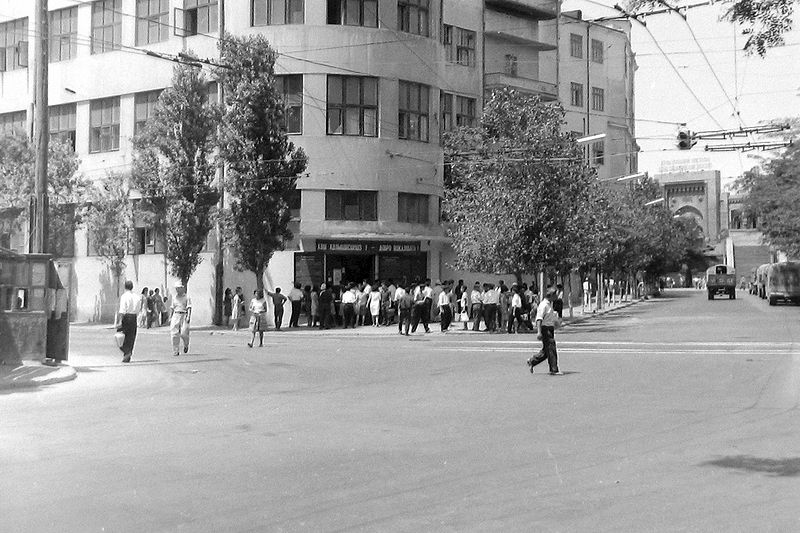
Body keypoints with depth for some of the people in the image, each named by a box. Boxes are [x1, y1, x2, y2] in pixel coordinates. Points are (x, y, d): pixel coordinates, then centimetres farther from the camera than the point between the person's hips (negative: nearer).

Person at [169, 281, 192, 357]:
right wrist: (170, 317, 18)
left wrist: (188, 317, -19)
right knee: (174, 334, -6)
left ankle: (186, 345, 20)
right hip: (175, 316, 4)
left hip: (184, 315, -4)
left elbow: (189, 308, -6)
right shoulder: (174, 298, 16)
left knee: (183, 333, -13)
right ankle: (175, 351, -2)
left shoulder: (187, 298, 2)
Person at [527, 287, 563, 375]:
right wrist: (539, 332, -26)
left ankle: (532, 361, 27)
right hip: (545, 329, -10)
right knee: (551, 349, -7)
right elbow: (539, 319, -21)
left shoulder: (550, 304, 15)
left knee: (546, 350, 13)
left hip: (550, 328, 10)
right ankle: (554, 370, -3)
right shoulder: (543, 305, -15)